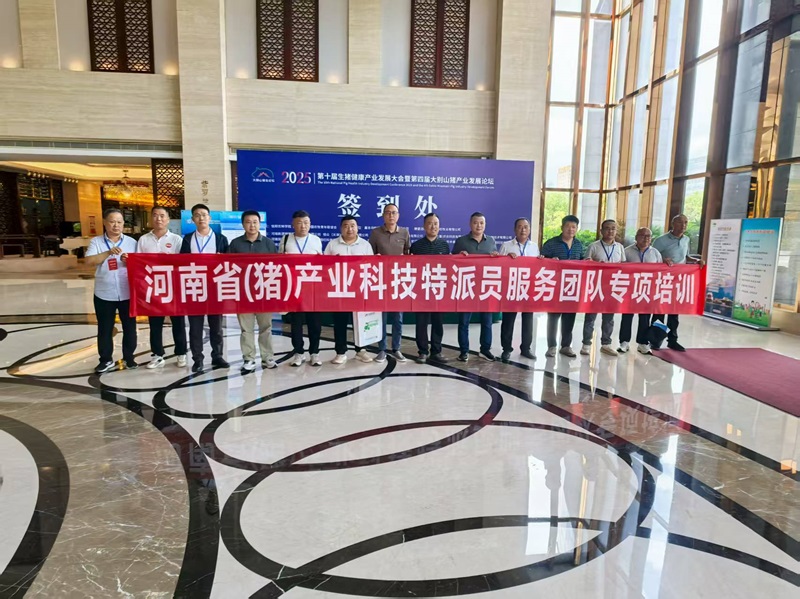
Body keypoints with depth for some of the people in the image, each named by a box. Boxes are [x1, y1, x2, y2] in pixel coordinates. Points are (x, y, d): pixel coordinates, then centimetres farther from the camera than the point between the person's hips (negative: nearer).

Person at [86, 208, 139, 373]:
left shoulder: (131, 242, 5)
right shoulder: (96, 241, 2)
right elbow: (89, 261, -13)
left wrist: (128, 261, -19)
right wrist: (109, 252, -25)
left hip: (127, 293, 1)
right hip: (104, 294, 0)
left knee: (129, 327, 8)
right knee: (105, 329, 8)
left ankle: (128, 358, 22)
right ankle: (106, 360, 21)